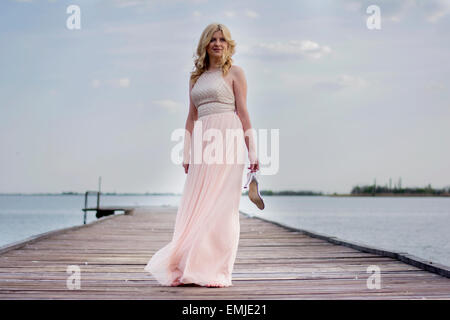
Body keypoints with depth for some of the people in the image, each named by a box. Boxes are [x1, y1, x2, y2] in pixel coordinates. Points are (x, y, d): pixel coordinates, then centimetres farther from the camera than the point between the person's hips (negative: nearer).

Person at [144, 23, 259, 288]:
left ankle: (216, 270, -1)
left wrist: (251, 151, -7)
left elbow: (243, 112, -1)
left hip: (228, 141, -5)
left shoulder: (234, 72, 6)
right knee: (195, 207, 0)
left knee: (221, 206, -5)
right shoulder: (196, 77, 19)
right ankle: (191, 268, 5)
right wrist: (186, 154, 13)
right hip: (202, 146, 5)